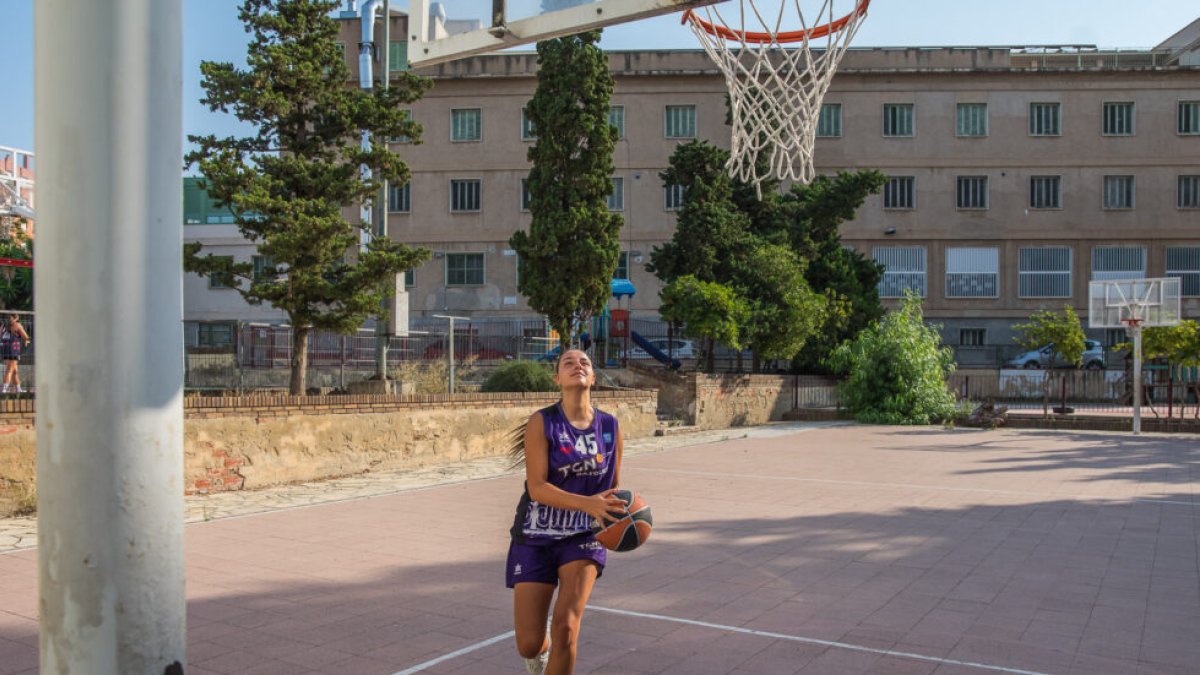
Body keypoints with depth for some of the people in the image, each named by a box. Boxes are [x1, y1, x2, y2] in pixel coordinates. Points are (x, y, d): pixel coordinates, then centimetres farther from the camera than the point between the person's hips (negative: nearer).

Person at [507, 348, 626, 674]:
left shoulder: (610, 427, -2)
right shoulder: (542, 422, -12)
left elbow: (613, 486, 10)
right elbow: (537, 488, -19)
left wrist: (619, 513, -13)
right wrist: (588, 503, -33)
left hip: (583, 535, 2)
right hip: (536, 537, -1)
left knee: (566, 626, -17)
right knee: (529, 645, 1)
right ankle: (542, 648, 41)